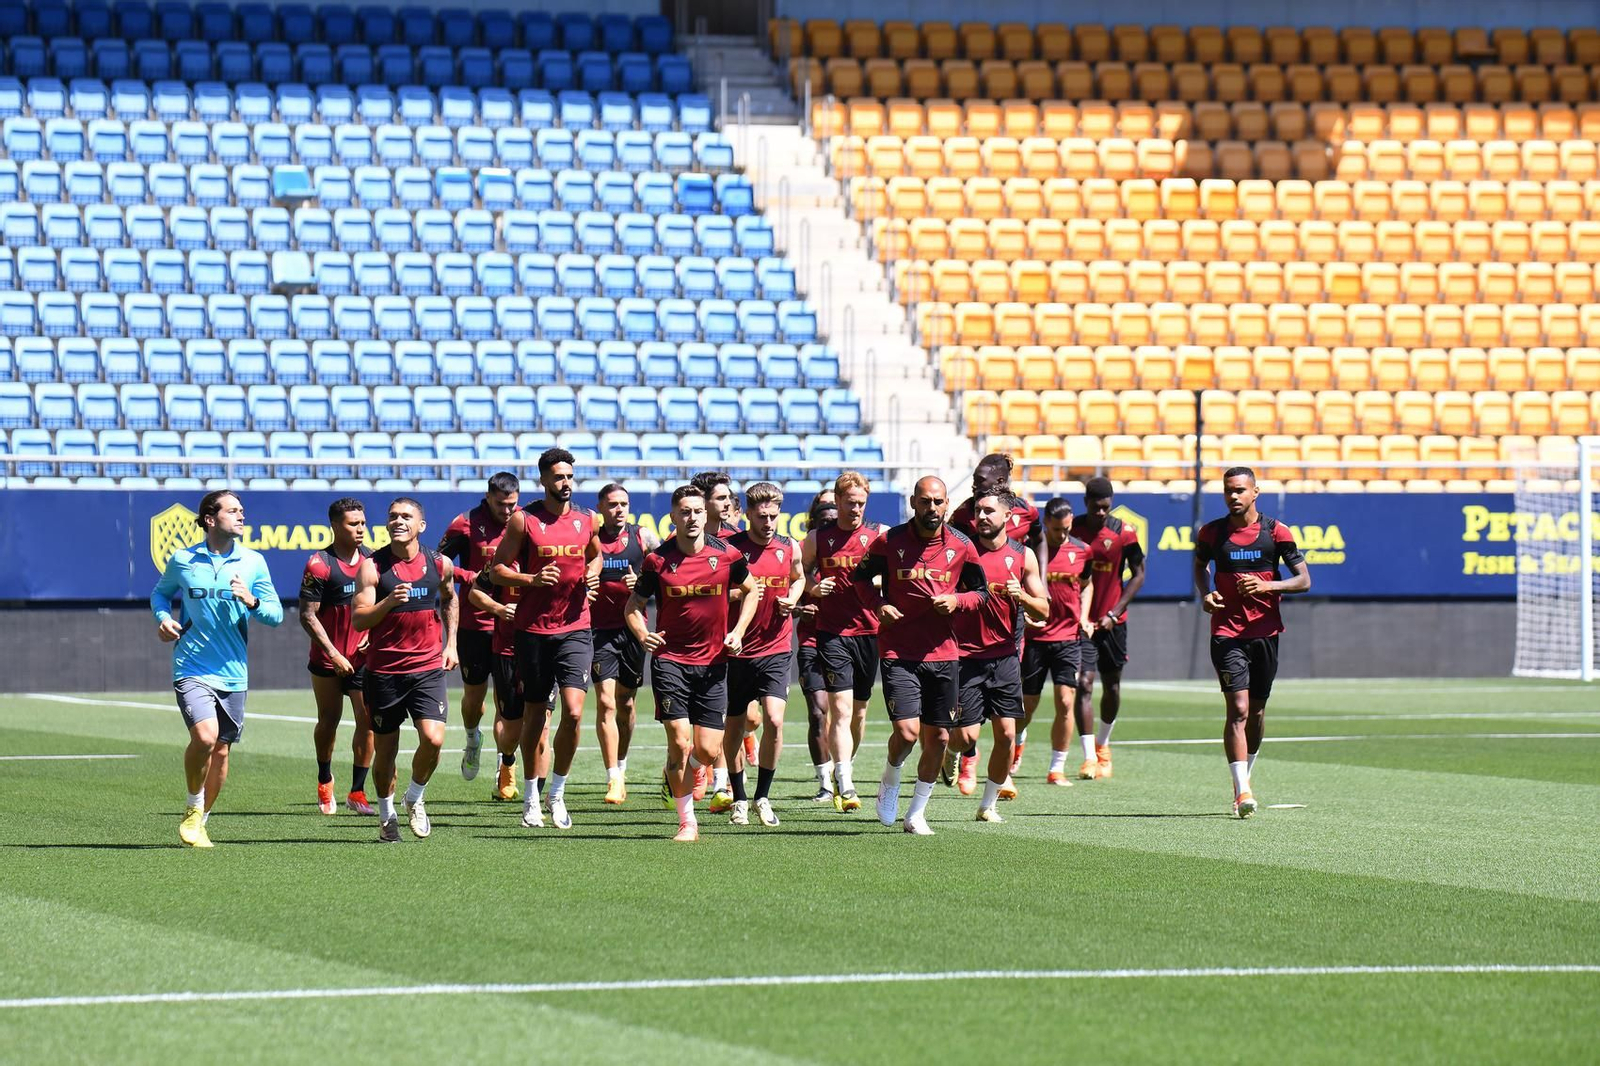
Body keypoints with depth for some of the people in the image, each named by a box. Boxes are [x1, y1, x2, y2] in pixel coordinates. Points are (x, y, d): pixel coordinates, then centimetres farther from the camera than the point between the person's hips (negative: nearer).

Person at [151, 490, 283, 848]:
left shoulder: (253, 562, 3)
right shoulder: (182, 561, 0)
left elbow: (276, 613, 5)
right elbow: (161, 592, 19)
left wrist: (252, 602, -16)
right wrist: (163, 617, -2)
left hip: (232, 673, 3)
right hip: (191, 668, -3)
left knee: (221, 751, 8)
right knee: (205, 735, -23)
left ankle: (200, 821, 28)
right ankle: (193, 808, 1)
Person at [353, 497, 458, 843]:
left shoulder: (439, 564, 3)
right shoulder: (373, 566, -6)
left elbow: (450, 599, 24)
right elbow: (359, 620, -11)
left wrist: (450, 644, 17)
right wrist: (389, 601, -27)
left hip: (428, 668, 1)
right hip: (384, 670, -1)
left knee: (433, 738, -16)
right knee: (385, 749, 6)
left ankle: (415, 798, 12)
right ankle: (386, 814, 28)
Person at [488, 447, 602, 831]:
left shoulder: (587, 521, 7)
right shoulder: (523, 520, -3)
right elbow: (497, 570, -1)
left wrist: (593, 573, 4)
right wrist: (532, 578, -17)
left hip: (575, 629, 2)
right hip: (533, 630, -2)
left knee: (574, 713, -12)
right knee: (534, 716, 7)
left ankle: (558, 794, 4)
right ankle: (531, 795, 23)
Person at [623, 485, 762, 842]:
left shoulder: (726, 555, -2)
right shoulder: (657, 560, -5)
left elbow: (752, 590, 16)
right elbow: (633, 605, 6)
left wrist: (738, 631, 3)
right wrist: (643, 635, -14)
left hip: (712, 662, 2)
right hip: (670, 660, -2)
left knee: (707, 752, -1)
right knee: (680, 742, -11)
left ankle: (675, 772, 35)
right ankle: (687, 822, 3)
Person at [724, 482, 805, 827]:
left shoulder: (790, 549, 3)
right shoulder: (729, 549, -7)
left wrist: (792, 600, 4)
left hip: (776, 650, 1)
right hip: (737, 651, -1)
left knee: (774, 720, -14)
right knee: (734, 726, 6)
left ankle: (763, 796, 1)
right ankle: (739, 799, 23)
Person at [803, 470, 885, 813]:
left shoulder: (879, 536, 3)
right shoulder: (817, 538, 4)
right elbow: (800, 572, 15)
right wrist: (812, 588, -6)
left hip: (869, 632, 2)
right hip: (832, 633, -2)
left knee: (858, 713, 12)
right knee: (841, 710, -14)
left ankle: (845, 770, 33)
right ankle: (845, 786, -21)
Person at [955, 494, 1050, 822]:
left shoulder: (1022, 556, 3)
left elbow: (1043, 611, 5)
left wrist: (1021, 596, -14)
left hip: (1004, 657, 2)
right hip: (965, 656, -2)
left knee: (1006, 734, -3)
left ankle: (988, 805, 13)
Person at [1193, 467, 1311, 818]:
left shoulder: (1276, 532, -2)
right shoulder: (1212, 533, 1)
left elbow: (1304, 580, -2)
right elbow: (1200, 564, 22)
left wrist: (1266, 586, -19)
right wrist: (1205, 593, 1)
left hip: (1266, 631, 2)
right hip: (1227, 633, -2)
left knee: (1257, 711, 13)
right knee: (1238, 710, -14)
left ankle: (1244, 777, 34)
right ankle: (1242, 792, -21)